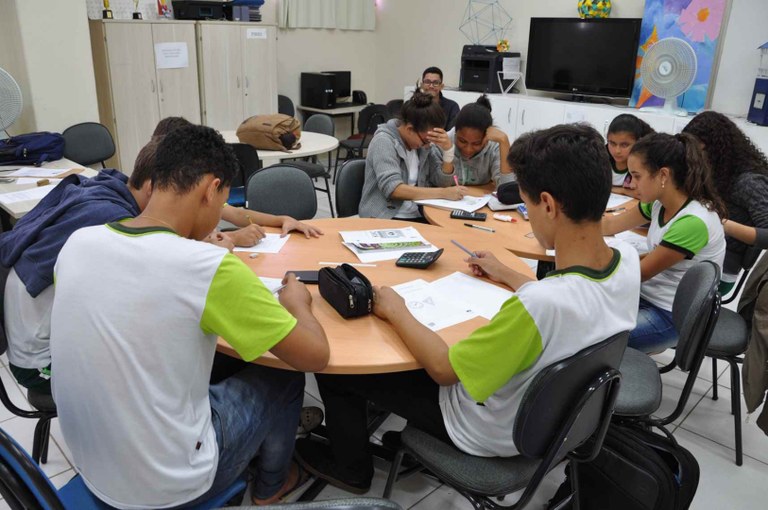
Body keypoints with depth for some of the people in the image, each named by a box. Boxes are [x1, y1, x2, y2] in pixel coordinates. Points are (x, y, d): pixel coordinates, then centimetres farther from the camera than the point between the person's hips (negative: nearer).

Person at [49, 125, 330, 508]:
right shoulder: (210, 268, -27)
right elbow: (314, 357, -18)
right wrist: (298, 303, 2)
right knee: (283, 378, 16)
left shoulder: (78, 243, -9)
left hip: (90, 466, 6)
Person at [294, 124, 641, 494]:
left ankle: (350, 467, 32)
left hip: (491, 433, -7)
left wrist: (396, 311, -11)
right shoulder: (628, 260, -16)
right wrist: (507, 276, 16)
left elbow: (444, 370, -26)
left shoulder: (538, 304, -41)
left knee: (336, 363, 6)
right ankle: (413, 436, 42)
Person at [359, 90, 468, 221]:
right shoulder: (384, 141, -12)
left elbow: (443, 182, 5)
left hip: (418, 216, 6)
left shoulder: (422, 141, 5)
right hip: (384, 218, -6)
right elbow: (393, 189, -24)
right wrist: (443, 193, -26)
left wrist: (448, 149, -12)